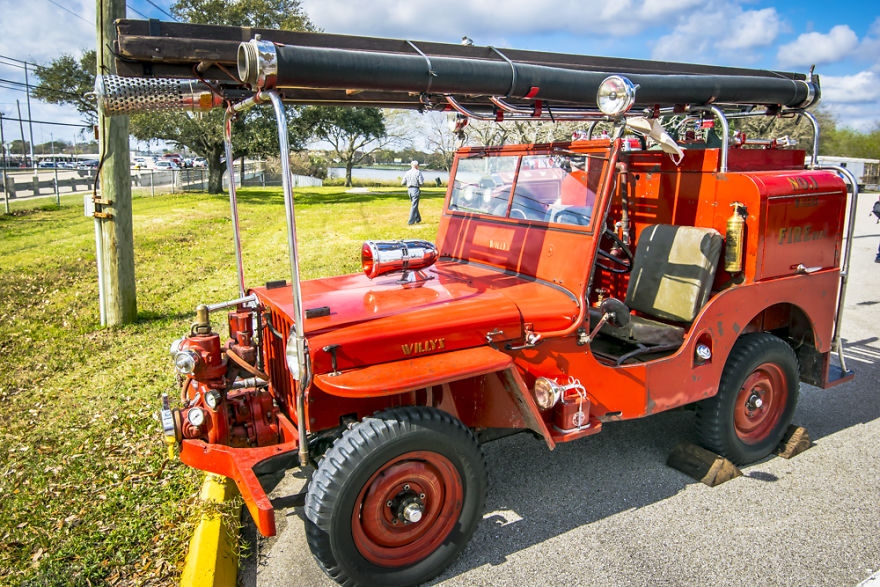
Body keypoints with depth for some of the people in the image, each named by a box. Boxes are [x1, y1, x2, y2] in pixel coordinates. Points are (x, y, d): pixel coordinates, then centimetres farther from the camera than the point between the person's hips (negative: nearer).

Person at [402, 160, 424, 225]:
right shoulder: (418, 172, -7)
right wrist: (423, 179, 9)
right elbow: (421, 182, -14)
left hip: (409, 190, 6)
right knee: (414, 206, -3)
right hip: (415, 189, -6)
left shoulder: (407, 173, 7)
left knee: (414, 205, 19)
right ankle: (411, 221, -6)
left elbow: (403, 183, 7)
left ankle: (418, 219, 26)